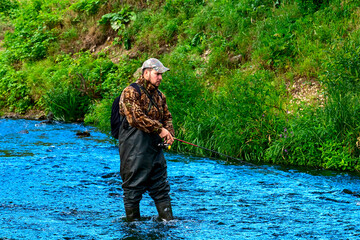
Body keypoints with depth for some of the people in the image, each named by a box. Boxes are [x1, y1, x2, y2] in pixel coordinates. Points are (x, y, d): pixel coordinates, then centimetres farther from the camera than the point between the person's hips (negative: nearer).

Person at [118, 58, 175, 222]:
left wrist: (169, 133, 1)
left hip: (154, 147, 8)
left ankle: (168, 220, 14)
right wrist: (159, 129, -21)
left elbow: (167, 117, 22)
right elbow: (136, 117, -21)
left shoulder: (159, 95, 17)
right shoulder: (131, 92, -10)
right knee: (133, 187, -2)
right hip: (135, 149, -8)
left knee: (161, 187, 9)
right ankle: (133, 223, 6)